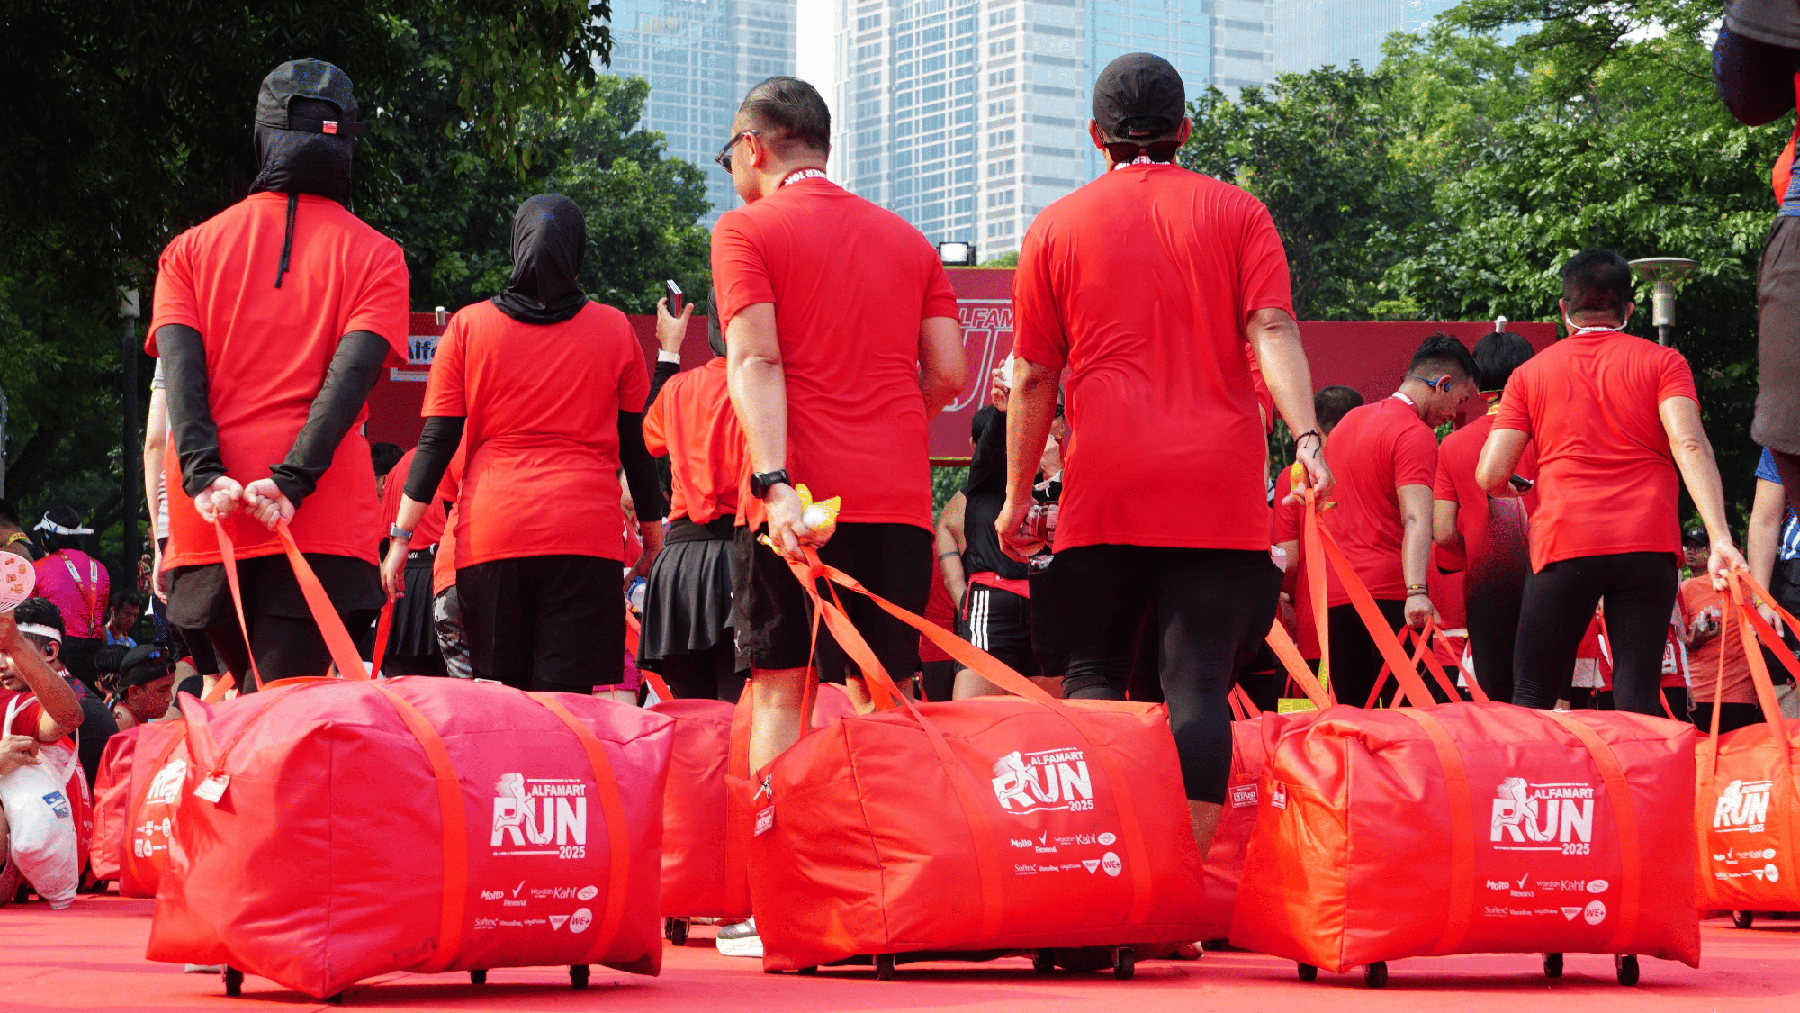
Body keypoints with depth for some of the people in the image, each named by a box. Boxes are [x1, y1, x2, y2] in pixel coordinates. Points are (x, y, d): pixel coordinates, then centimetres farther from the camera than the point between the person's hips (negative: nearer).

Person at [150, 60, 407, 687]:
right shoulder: (374, 255, 7)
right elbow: (352, 369, -8)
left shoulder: (192, 248, 15)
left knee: (246, 703, 20)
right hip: (322, 524, -3)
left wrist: (202, 473, -11)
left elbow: (179, 366, -1)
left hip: (208, 519, 3)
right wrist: (292, 479, -17)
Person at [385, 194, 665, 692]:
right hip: (587, 532, -1)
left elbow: (437, 440, 4)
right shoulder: (614, 329, 7)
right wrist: (653, 534, 23)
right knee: (566, 697, -6)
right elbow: (636, 445, 12)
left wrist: (401, 537, 8)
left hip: (490, 531, 1)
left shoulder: (469, 325, 6)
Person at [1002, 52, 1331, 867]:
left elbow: (1033, 378, 10)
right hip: (1218, 480, 0)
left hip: (1105, 481, 0)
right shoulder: (1236, 212, 10)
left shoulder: (1055, 228, 11)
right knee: (1198, 679, -3)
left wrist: (1017, 494, 16)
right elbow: (1271, 332, -5)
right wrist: (1306, 437, -13)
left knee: (1093, 670, 9)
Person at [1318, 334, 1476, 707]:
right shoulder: (1416, 434, -9)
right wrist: (1416, 591, -33)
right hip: (1387, 590, -8)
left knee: (1349, 713, 8)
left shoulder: (1350, 420, 18)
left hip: (1333, 593, 8)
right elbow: (1415, 519, -23)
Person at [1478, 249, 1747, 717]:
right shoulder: (1662, 362, 9)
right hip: (1649, 545, 0)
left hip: (1562, 543, 0)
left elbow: (1491, 475, 6)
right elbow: (1689, 445, -7)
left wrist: (1509, 488, 30)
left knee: (1532, 698, 6)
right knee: (1638, 703, -2)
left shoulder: (1530, 373, 13)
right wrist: (1720, 538, -15)